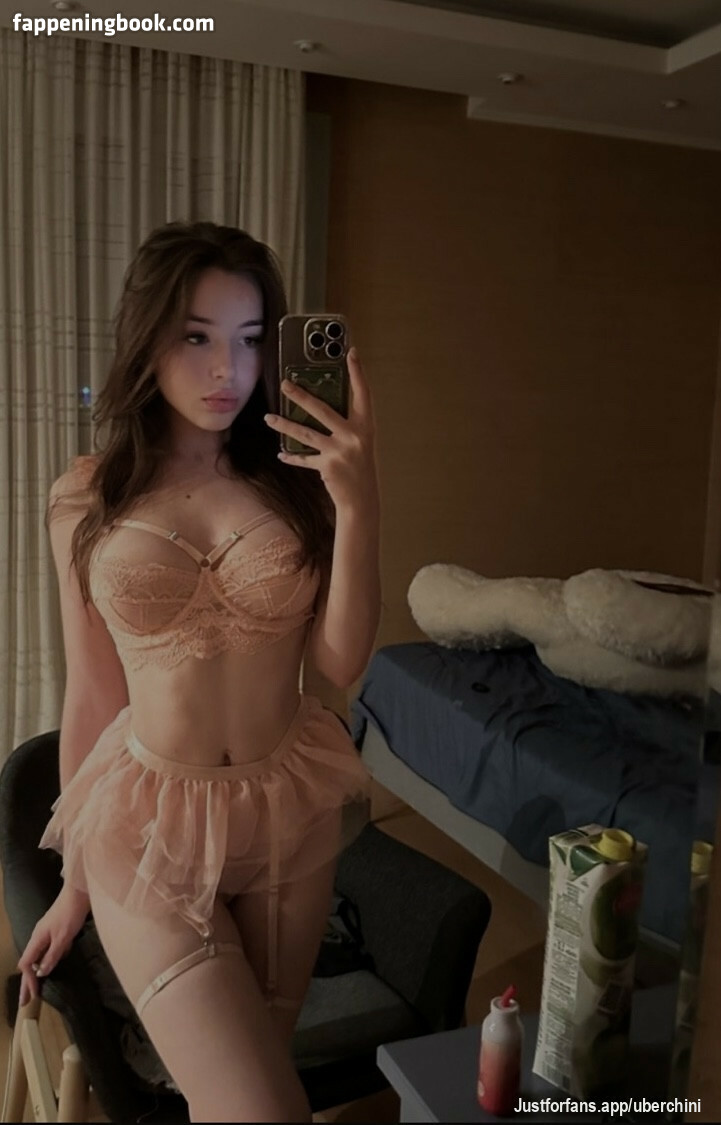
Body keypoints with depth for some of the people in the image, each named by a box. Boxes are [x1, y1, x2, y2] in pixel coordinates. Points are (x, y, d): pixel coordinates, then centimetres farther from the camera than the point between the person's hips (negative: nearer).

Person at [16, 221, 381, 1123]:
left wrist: (358, 507, -22)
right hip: (150, 824, -2)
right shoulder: (86, 499, -5)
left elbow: (340, 662, -10)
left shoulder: (296, 477, -4)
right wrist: (74, 883, 9)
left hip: (290, 815, 2)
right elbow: (90, 693, 2)